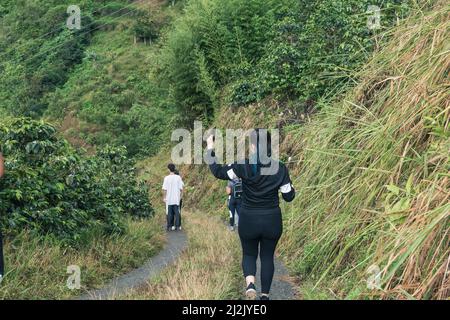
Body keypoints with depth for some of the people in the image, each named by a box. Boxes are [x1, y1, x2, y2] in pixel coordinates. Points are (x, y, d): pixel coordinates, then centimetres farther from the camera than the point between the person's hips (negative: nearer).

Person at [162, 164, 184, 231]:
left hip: (169, 199, -1)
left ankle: (170, 226, 10)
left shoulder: (167, 178, -8)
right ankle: (177, 226, 9)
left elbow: (165, 189, -8)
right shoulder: (178, 177, -3)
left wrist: (164, 197, 3)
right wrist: (180, 196, 11)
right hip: (177, 199, 1)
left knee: (169, 213, 7)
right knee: (177, 212, 8)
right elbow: (181, 188, -2)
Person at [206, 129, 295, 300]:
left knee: (249, 254, 18)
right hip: (272, 221, 1)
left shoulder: (244, 166, -14)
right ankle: (265, 295, 21)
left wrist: (210, 149, 1)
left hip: (248, 221, -1)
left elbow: (218, 172, -7)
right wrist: (291, 188, 19)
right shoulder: (280, 168, -8)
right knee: (267, 257, 17)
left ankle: (250, 284, -9)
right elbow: (289, 196, -3)